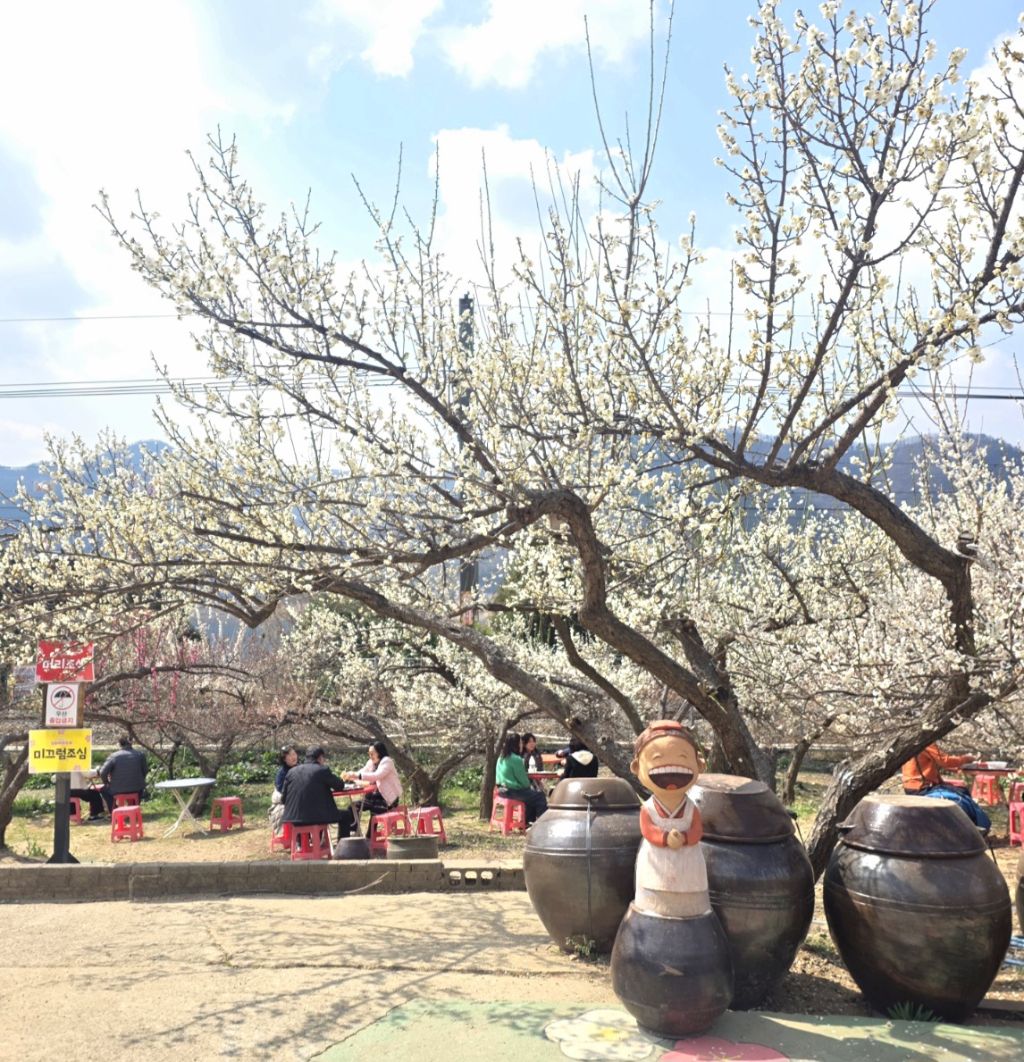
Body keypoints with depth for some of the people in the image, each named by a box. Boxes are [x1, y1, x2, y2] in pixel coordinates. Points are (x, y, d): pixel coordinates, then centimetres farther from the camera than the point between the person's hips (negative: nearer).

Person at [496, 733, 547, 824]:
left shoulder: (501, 757, 10)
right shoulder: (516, 759, -19)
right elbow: (522, 779, -14)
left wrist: (529, 786, 16)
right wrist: (529, 786, 7)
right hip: (514, 791, -10)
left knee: (532, 795, 27)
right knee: (540, 796, -1)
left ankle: (529, 821, 29)